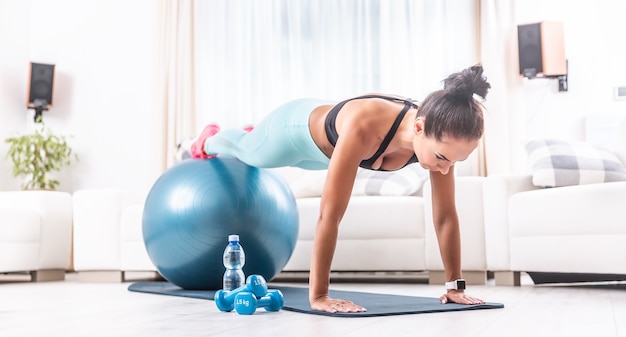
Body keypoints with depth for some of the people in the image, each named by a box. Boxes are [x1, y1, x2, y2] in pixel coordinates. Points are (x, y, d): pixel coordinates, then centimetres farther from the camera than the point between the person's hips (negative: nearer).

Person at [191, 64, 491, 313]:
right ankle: (210, 141, 66)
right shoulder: (365, 127, -51)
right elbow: (329, 215, -48)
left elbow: (446, 215, -24)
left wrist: (455, 285, -20)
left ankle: (252, 134, 73)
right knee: (246, 152, 32)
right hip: (295, 128, -4)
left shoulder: (441, 135, -35)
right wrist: (317, 295, -44)